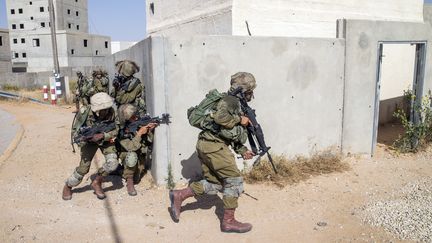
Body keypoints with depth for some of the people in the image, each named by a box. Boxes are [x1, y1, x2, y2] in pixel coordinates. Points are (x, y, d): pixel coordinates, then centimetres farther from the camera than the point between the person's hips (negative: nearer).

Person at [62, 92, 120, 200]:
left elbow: (115, 130, -17)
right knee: (83, 168, -9)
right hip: (90, 140, -1)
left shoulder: (112, 112, -27)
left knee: (113, 163, -21)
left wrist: (102, 136, -33)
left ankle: (97, 182, 6)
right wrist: (81, 139, -36)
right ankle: (68, 186, 22)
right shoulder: (84, 112, -29)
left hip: (106, 139, 1)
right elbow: (75, 130, -16)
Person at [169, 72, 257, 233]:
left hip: (205, 146, 10)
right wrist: (239, 120, -13)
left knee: (213, 183, 14)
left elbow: (233, 134, 25)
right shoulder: (231, 99, -8)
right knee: (234, 181, -2)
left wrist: (242, 151, 18)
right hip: (214, 145, -10)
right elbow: (219, 117, -26)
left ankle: (178, 196, 14)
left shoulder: (237, 104, 22)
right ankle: (228, 221, 5)